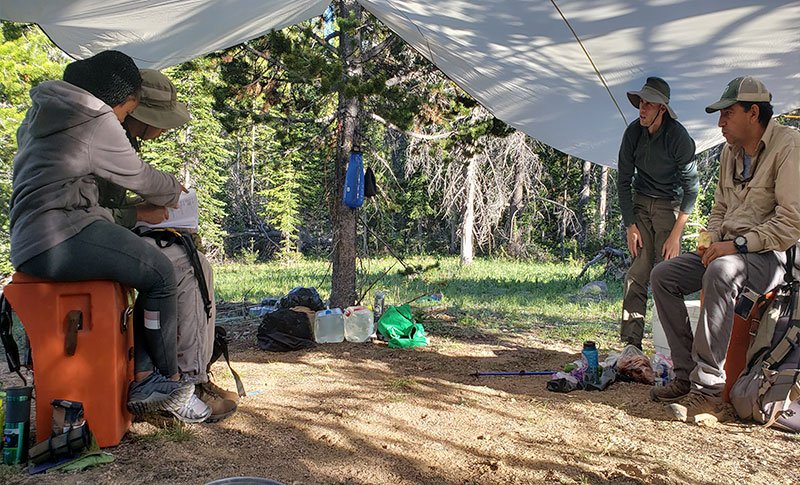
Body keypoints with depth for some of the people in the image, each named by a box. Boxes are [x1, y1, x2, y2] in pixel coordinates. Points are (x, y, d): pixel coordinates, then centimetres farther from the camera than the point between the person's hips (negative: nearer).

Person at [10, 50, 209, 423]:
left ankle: (141, 378, 3)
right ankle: (170, 381, 0)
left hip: (30, 239, 10)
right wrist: (174, 190, 22)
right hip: (60, 235, -10)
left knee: (140, 270, 12)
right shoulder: (97, 121, -7)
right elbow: (140, 178, 1)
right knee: (159, 273, -9)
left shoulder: (42, 110, 22)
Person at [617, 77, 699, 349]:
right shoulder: (633, 133, -6)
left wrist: (675, 235, -17)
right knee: (637, 271, -6)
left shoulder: (679, 137, -18)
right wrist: (630, 225, -3)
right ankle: (631, 343, -6)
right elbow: (623, 181, 3)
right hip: (640, 203, 3)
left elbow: (691, 188, -14)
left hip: (670, 204, -3)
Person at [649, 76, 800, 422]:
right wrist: (712, 241, 4)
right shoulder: (730, 152, 13)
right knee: (663, 275, -6)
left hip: (771, 255, -8)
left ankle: (709, 387, -33)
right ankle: (686, 373, -6)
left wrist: (738, 244, -22)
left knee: (720, 271, -38)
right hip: (730, 249, 8)